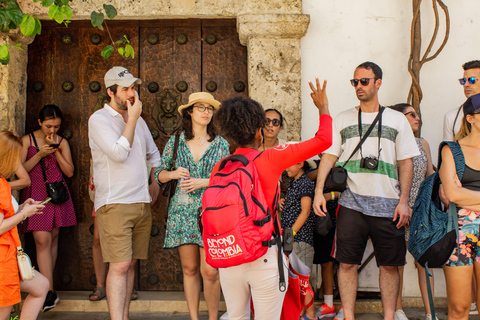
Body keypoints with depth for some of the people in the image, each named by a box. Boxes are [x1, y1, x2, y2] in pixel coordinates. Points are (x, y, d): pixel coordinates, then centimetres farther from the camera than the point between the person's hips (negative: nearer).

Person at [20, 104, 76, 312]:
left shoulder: (62, 142, 8)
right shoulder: (27, 140, 3)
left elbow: (69, 172, 3)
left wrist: (56, 151, -8)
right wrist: (39, 155, -13)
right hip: (36, 194, -3)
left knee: (53, 239, 6)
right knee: (42, 240, -12)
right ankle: (49, 292, -13)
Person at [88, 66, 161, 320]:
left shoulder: (138, 121, 16)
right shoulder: (99, 119, -5)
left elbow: (153, 153, 30)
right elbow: (119, 153, -19)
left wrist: (155, 181, 18)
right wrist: (132, 119, -12)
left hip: (142, 203, 6)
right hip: (114, 204, -6)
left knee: (130, 264, 9)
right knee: (119, 266, -11)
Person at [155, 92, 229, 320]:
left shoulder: (220, 144, 5)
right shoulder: (175, 142, 7)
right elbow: (159, 174, 12)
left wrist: (204, 182, -10)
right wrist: (174, 173, -8)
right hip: (183, 212, 2)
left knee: (209, 272, -6)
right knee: (189, 269, 6)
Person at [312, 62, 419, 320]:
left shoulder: (397, 120, 9)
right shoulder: (343, 119, 10)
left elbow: (406, 163, 7)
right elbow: (328, 156, 6)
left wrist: (404, 201, -2)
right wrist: (319, 192, -6)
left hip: (388, 205, 0)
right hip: (351, 204, 0)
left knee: (390, 265, 4)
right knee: (347, 263, 1)